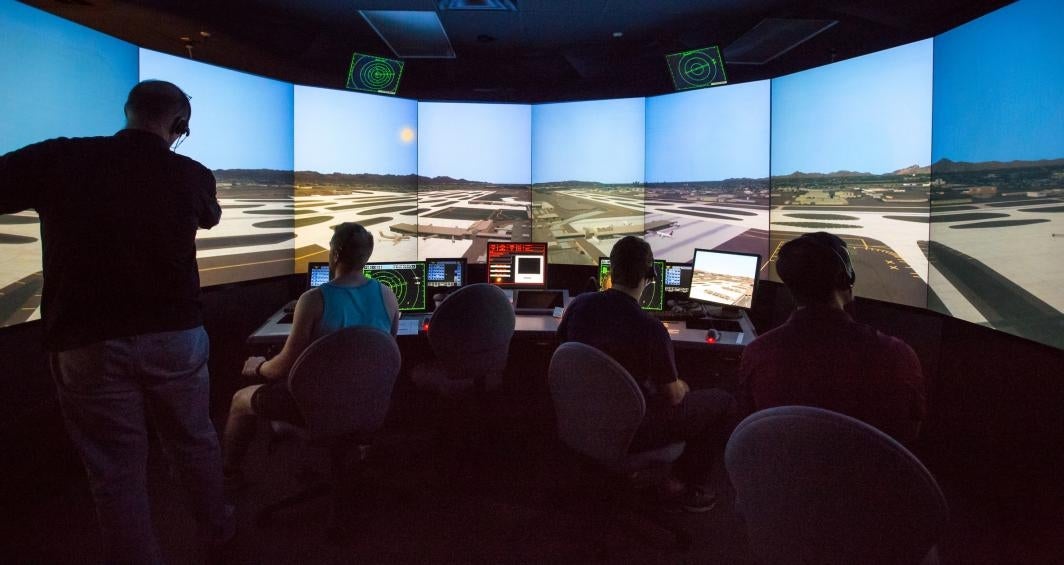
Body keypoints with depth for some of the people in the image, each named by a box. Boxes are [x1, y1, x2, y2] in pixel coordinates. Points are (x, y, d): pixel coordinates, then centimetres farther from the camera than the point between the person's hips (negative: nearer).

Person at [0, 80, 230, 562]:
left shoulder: (57, 159, -7)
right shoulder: (192, 175, -1)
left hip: (87, 343, -1)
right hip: (176, 336, 2)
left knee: (116, 471, 10)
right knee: (194, 442, 21)